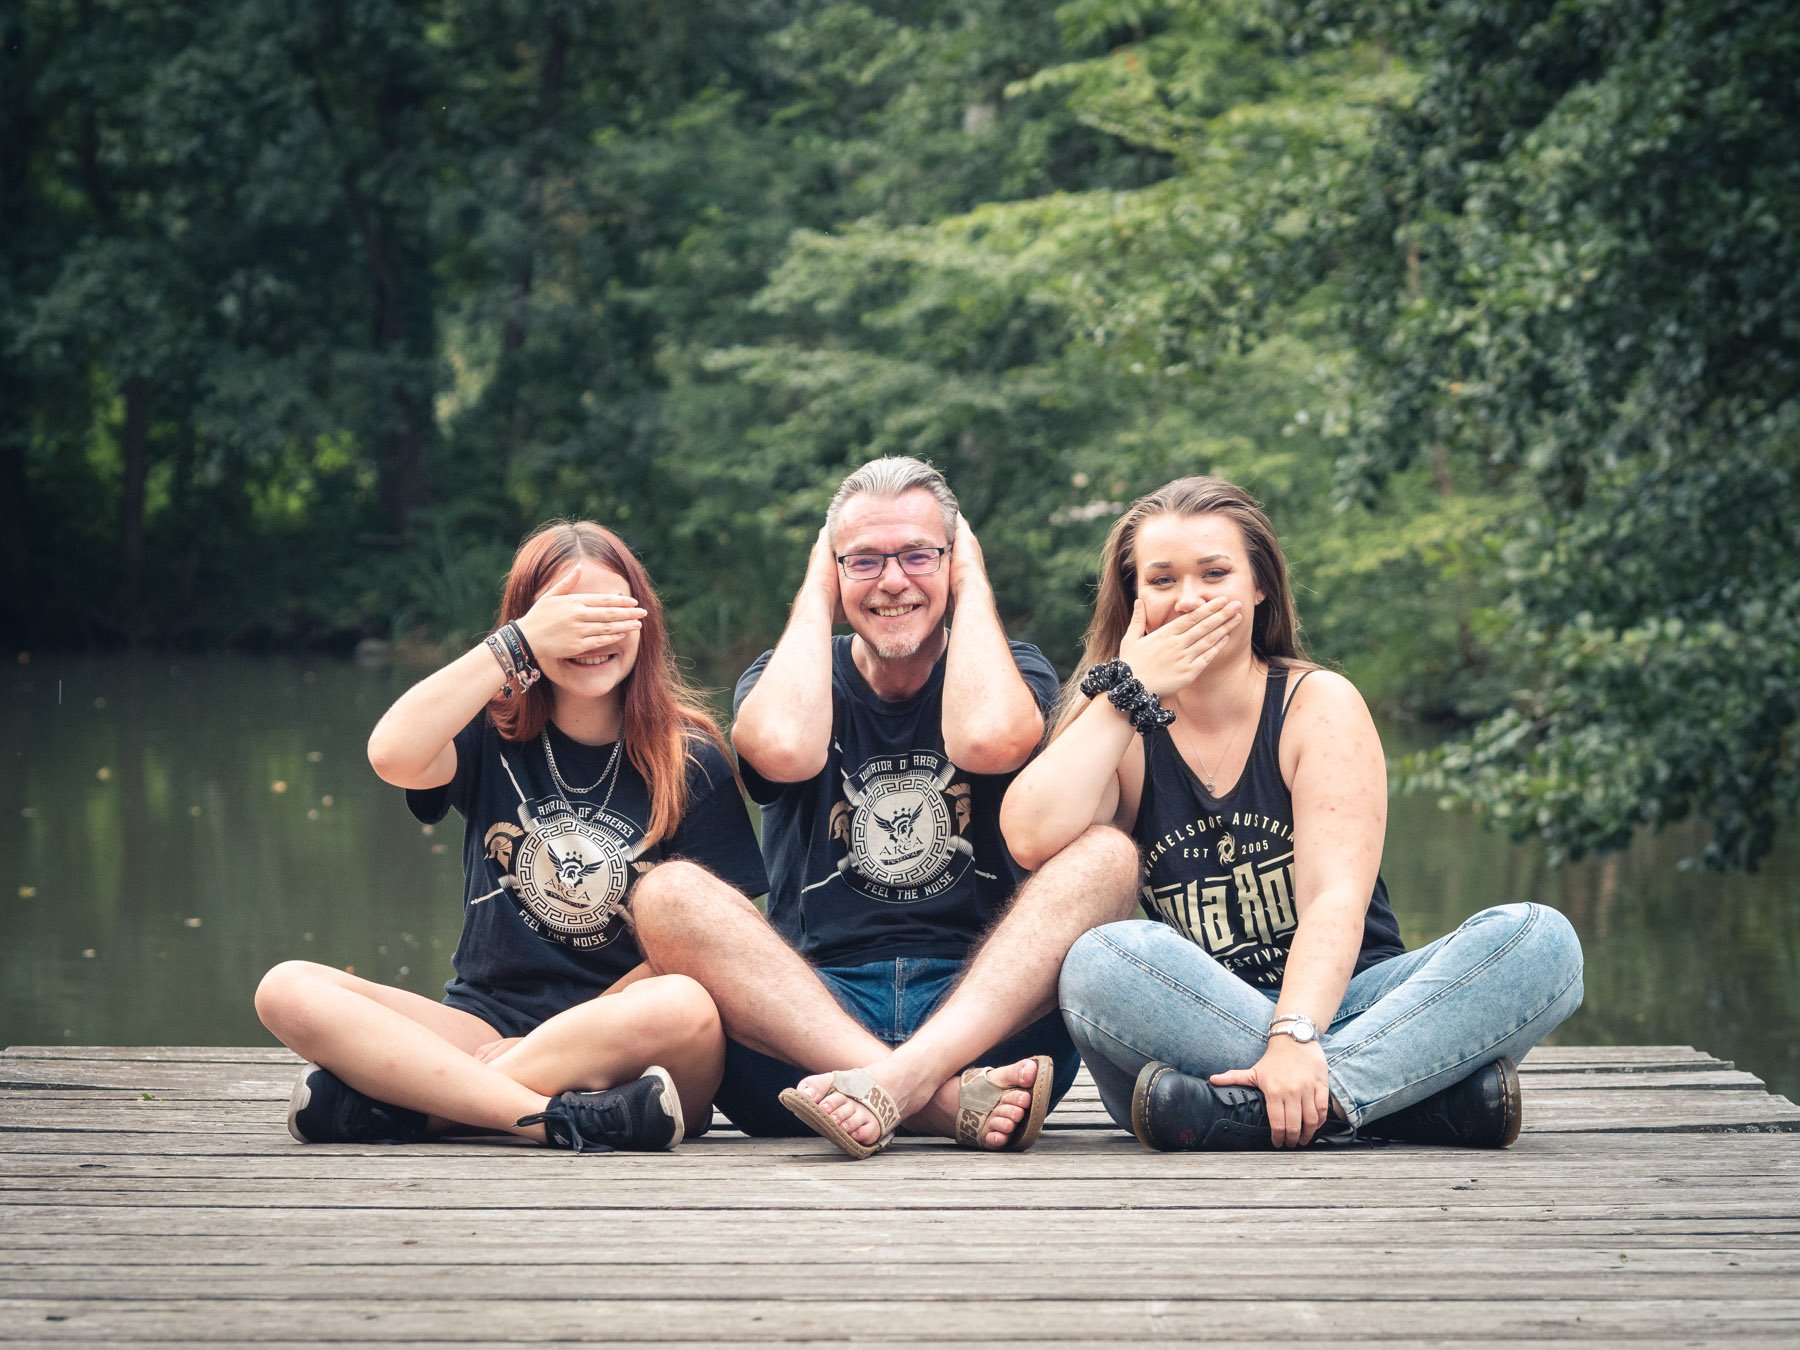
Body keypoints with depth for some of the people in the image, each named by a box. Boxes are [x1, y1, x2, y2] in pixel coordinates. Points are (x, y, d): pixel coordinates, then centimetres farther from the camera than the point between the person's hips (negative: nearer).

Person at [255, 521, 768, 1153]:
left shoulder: (692, 761, 4)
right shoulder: (494, 737, 8)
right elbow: (394, 756, -16)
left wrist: (581, 1034, -14)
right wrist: (519, 642, -16)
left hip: (620, 1050, -2)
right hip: (486, 1023, 2)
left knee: (687, 1010, -38)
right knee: (289, 991, -20)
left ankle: (400, 1104, -29)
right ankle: (559, 1118, -35)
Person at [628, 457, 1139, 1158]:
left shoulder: (1013, 672, 12)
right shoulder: (785, 679, 13)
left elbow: (986, 741, -14)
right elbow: (785, 750, -13)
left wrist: (973, 584, 1)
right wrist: (815, 591, 2)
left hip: (987, 1012, 0)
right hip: (813, 1008, 0)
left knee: (1107, 852, -23)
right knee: (667, 892, -25)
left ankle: (900, 1079, -43)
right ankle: (950, 1100, -42)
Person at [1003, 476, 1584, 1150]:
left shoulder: (1320, 704, 1)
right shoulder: (1118, 729, 6)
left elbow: (1334, 898, -14)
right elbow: (1033, 839, -17)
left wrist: (1295, 1038, -32)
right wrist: (1131, 691, -10)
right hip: (1195, 1031, 0)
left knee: (1540, 939, -24)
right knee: (1101, 960, -32)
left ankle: (1250, 1113, -39)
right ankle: (1434, 1095, -34)